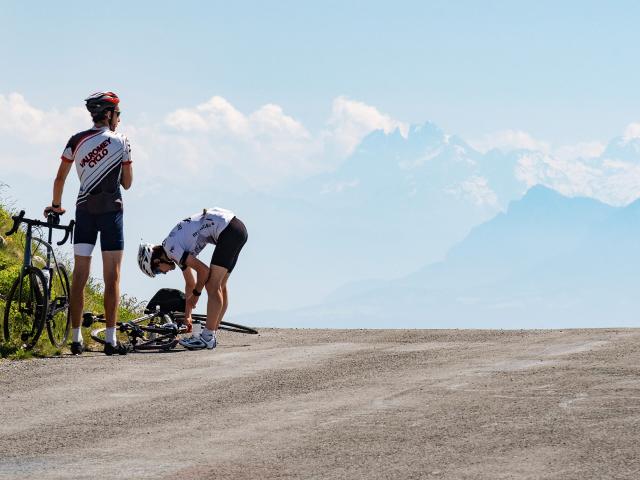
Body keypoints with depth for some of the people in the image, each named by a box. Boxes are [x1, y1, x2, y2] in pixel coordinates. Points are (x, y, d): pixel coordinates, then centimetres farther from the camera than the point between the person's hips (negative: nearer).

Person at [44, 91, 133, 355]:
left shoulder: (76, 141, 4)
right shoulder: (120, 141, -3)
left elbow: (60, 178, 5)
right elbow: (127, 182, 3)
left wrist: (56, 204, 21)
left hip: (84, 210, 3)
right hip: (111, 211, -3)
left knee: (79, 276, 5)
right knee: (112, 278, -1)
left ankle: (76, 339, 4)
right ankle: (111, 339, -5)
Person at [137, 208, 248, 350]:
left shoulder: (171, 248, -8)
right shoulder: (180, 251, 20)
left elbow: (203, 270, -11)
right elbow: (190, 283, 32)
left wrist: (195, 294, 4)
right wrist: (187, 314, 37)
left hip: (228, 231, -10)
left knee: (212, 286, -7)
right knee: (219, 286, 13)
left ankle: (207, 337, -7)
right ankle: (211, 336, 16)